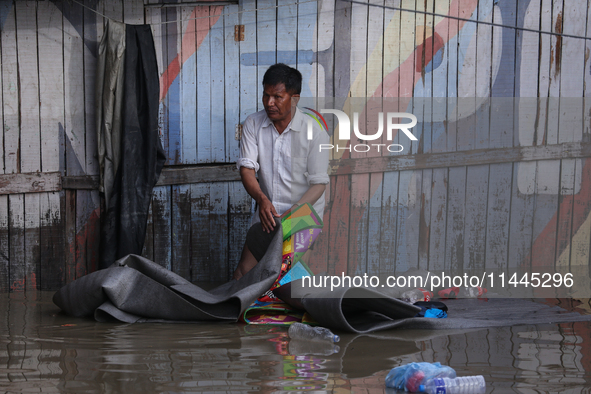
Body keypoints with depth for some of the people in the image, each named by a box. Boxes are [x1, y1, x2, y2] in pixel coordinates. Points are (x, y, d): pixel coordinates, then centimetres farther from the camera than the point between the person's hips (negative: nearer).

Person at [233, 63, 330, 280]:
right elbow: (246, 167, -6)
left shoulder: (314, 132, -10)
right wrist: (261, 199, -26)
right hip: (266, 211, 4)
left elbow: (318, 183, -10)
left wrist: (292, 213, -26)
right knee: (244, 271, -6)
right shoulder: (253, 124, 1)